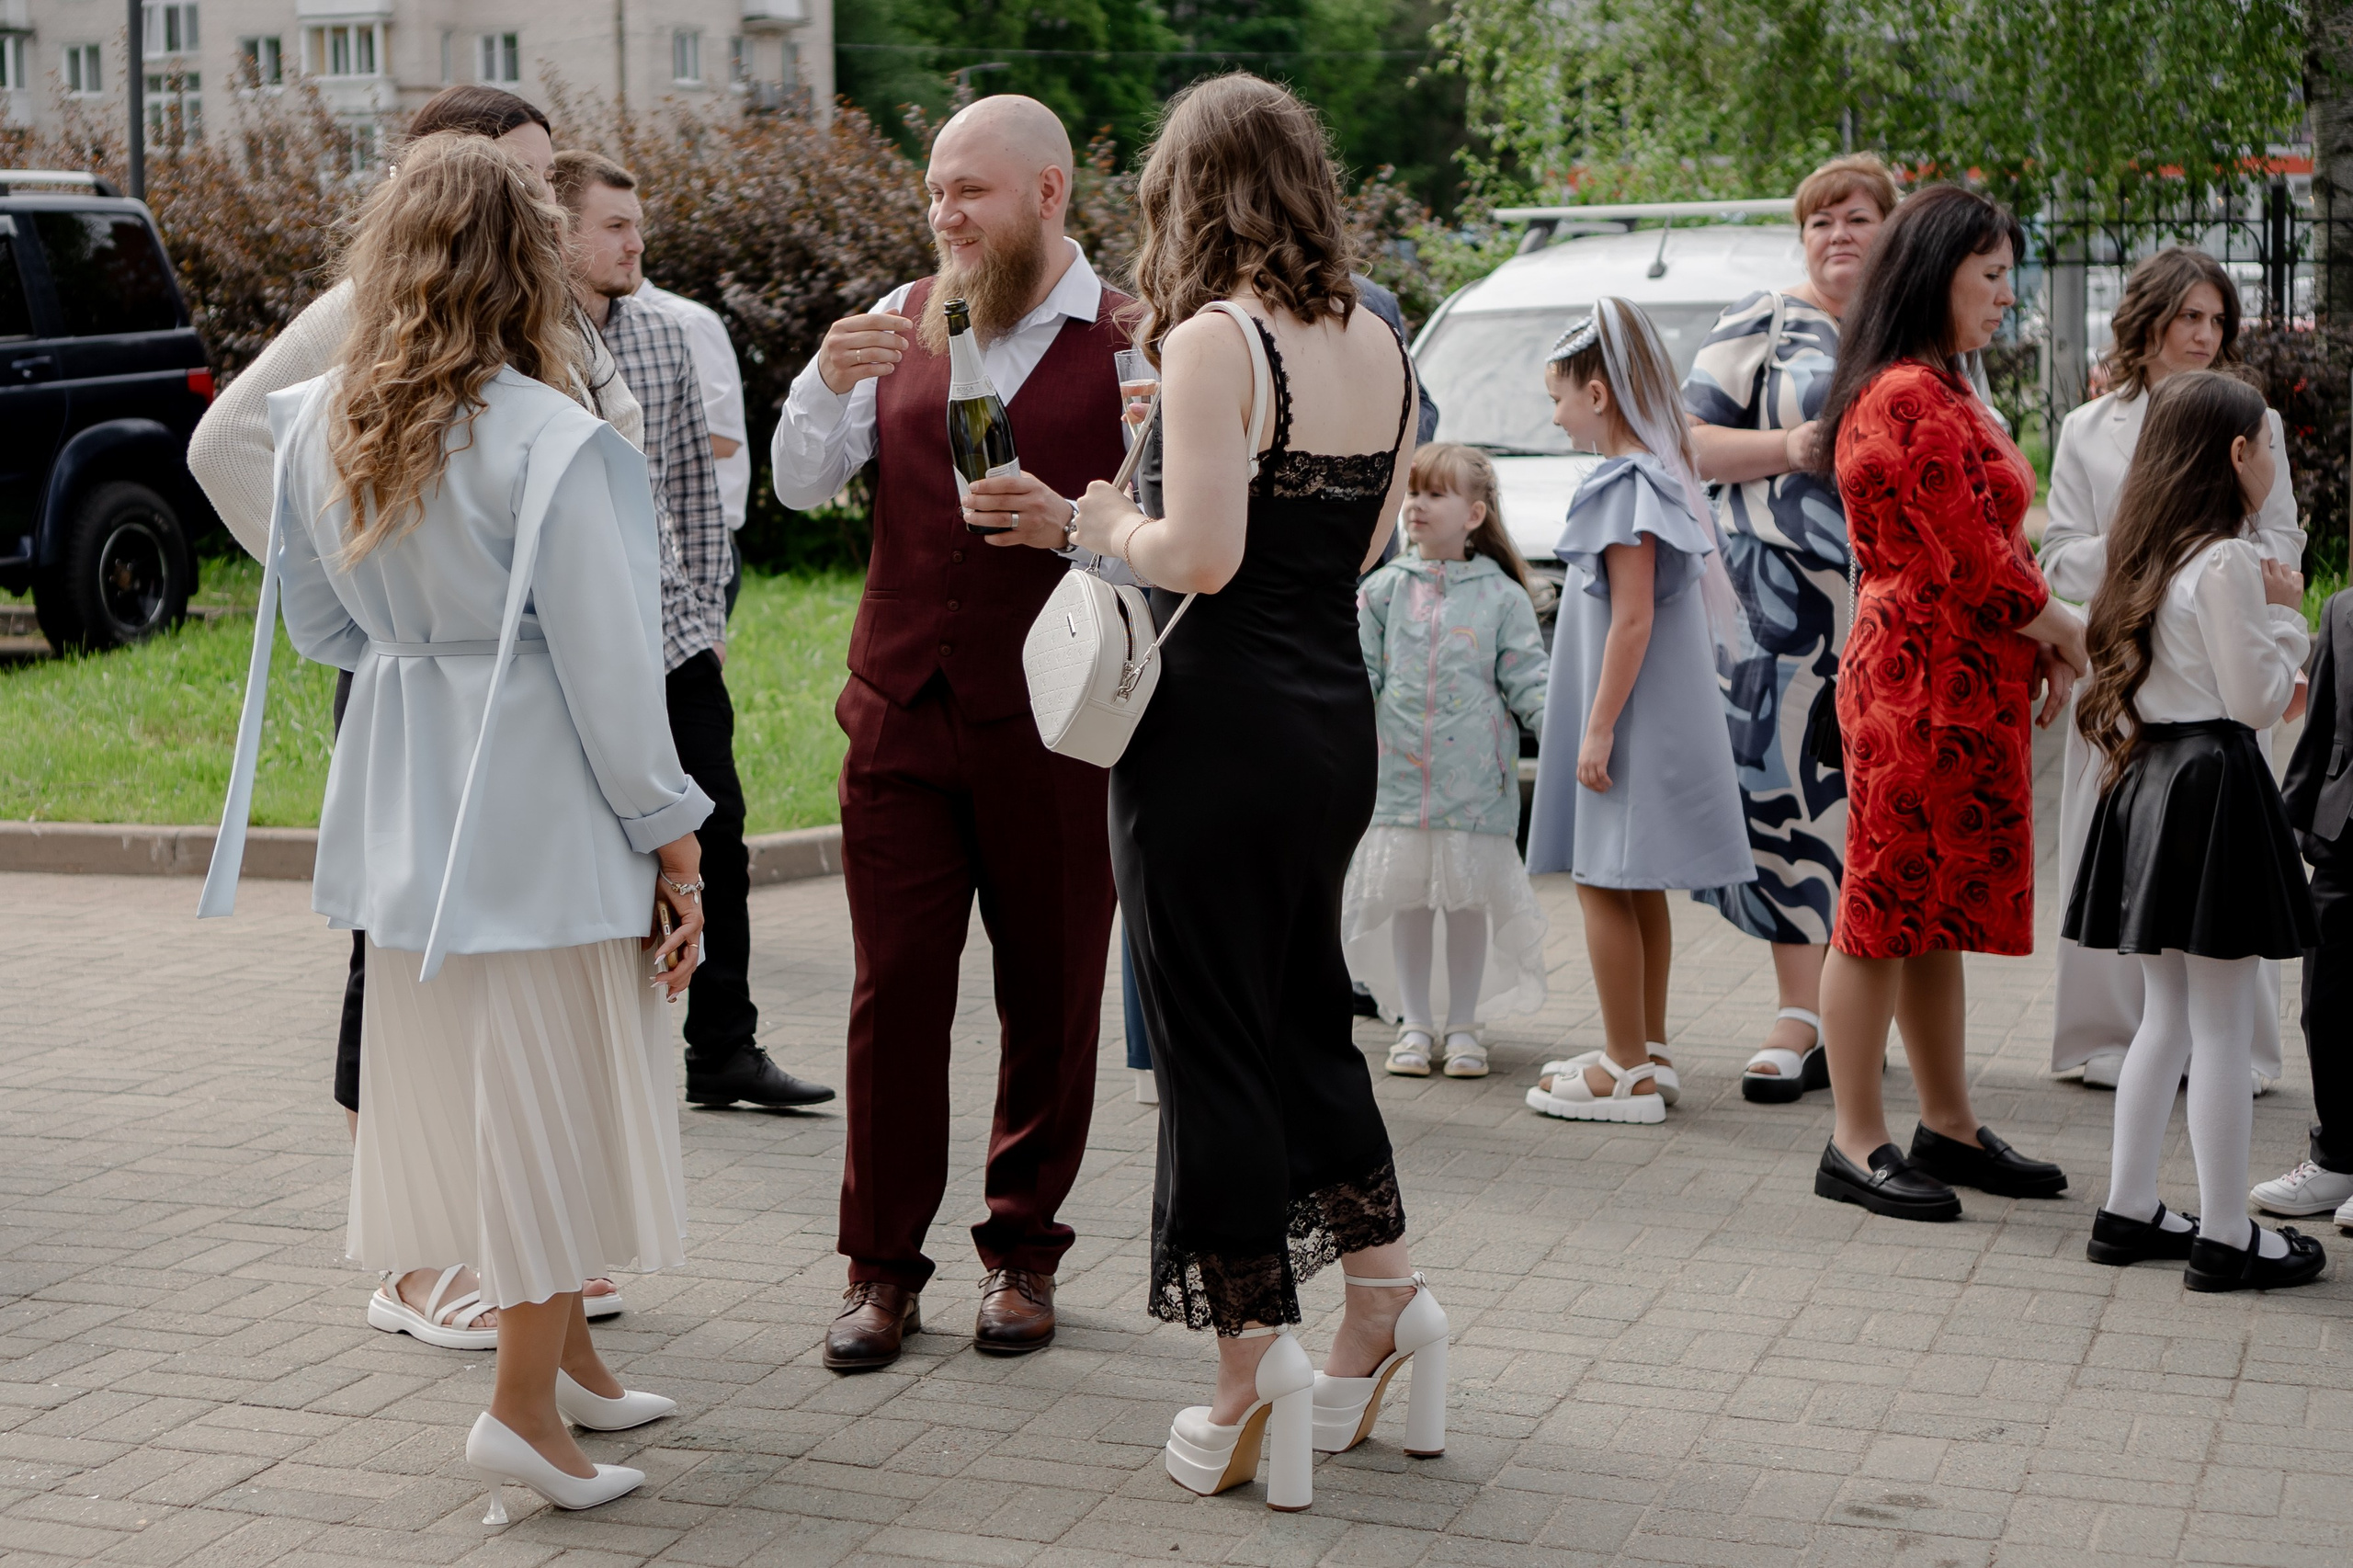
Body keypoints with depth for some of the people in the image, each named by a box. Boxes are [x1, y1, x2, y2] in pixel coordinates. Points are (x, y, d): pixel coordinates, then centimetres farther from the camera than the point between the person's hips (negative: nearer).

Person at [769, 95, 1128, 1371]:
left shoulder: (1135, 343, -4)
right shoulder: (904, 319, 9)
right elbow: (799, 484, 8)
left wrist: (1068, 523, -22)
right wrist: (829, 381, -10)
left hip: (1055, 726, -3)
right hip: (903, 707, 3)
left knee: (1051, 997, 7)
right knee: (895, 989, 2)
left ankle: (1022, 1251, 23)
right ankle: (883, 1264, 12)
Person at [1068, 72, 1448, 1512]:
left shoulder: (1215, 340, -14)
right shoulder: (1379, 342, 7)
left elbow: (1203, 556, -22)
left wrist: (1110, 522, -2)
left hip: (1221, 729, -7)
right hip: (1338, 719, 7)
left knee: (1215, 1040, 3)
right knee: (1309, 1019, 21)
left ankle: (1254, 1376, 8)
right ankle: (1386, 1306, 25)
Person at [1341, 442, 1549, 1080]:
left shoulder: (1502, 596, 1)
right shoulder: (1385, 588, 6)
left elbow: (1527, 680, 1)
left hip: (1476, 781, -1)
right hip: (1401, 772, 2)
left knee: (1469, 901, 5)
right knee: (1407, 900, 6)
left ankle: (1462, 1026, 17)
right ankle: (1414, 1023, 18)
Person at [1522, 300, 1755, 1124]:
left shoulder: (1627, 485, -17)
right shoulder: (1658, 474, 13)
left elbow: (1632, 620, -21)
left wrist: (1599, 728, -20)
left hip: (1632, 721, -10)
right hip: (1656, 717, 10)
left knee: (1604, 885, -5)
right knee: (1636, 888, 15)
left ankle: (1626, 1071, -1)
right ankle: (1648, 1053, 23)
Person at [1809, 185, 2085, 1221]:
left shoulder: (1939, 395, 19)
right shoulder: (1911, 398, -16)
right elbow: (1972, 556, -18)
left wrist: (2039, 649, 7)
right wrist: (2060, 630, -3)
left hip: (1964, 683, 11)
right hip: (1924, 680, -10)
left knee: (1939, 910, 14)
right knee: (1890, 906, -5)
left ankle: (1949, 1127, 22)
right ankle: (1857, 1145, 1)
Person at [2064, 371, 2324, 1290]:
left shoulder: (2148, 556, 10)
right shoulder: (2228, 564, -16)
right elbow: (2256, 700, -15)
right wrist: (2285, 617, -2)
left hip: (2148, 784, 9)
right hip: (2214, 788, -9)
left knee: (2167, 1016, 16)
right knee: (2221, 1027, -2)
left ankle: (2128, 1212, 20)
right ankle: (2225, 1238, 3)